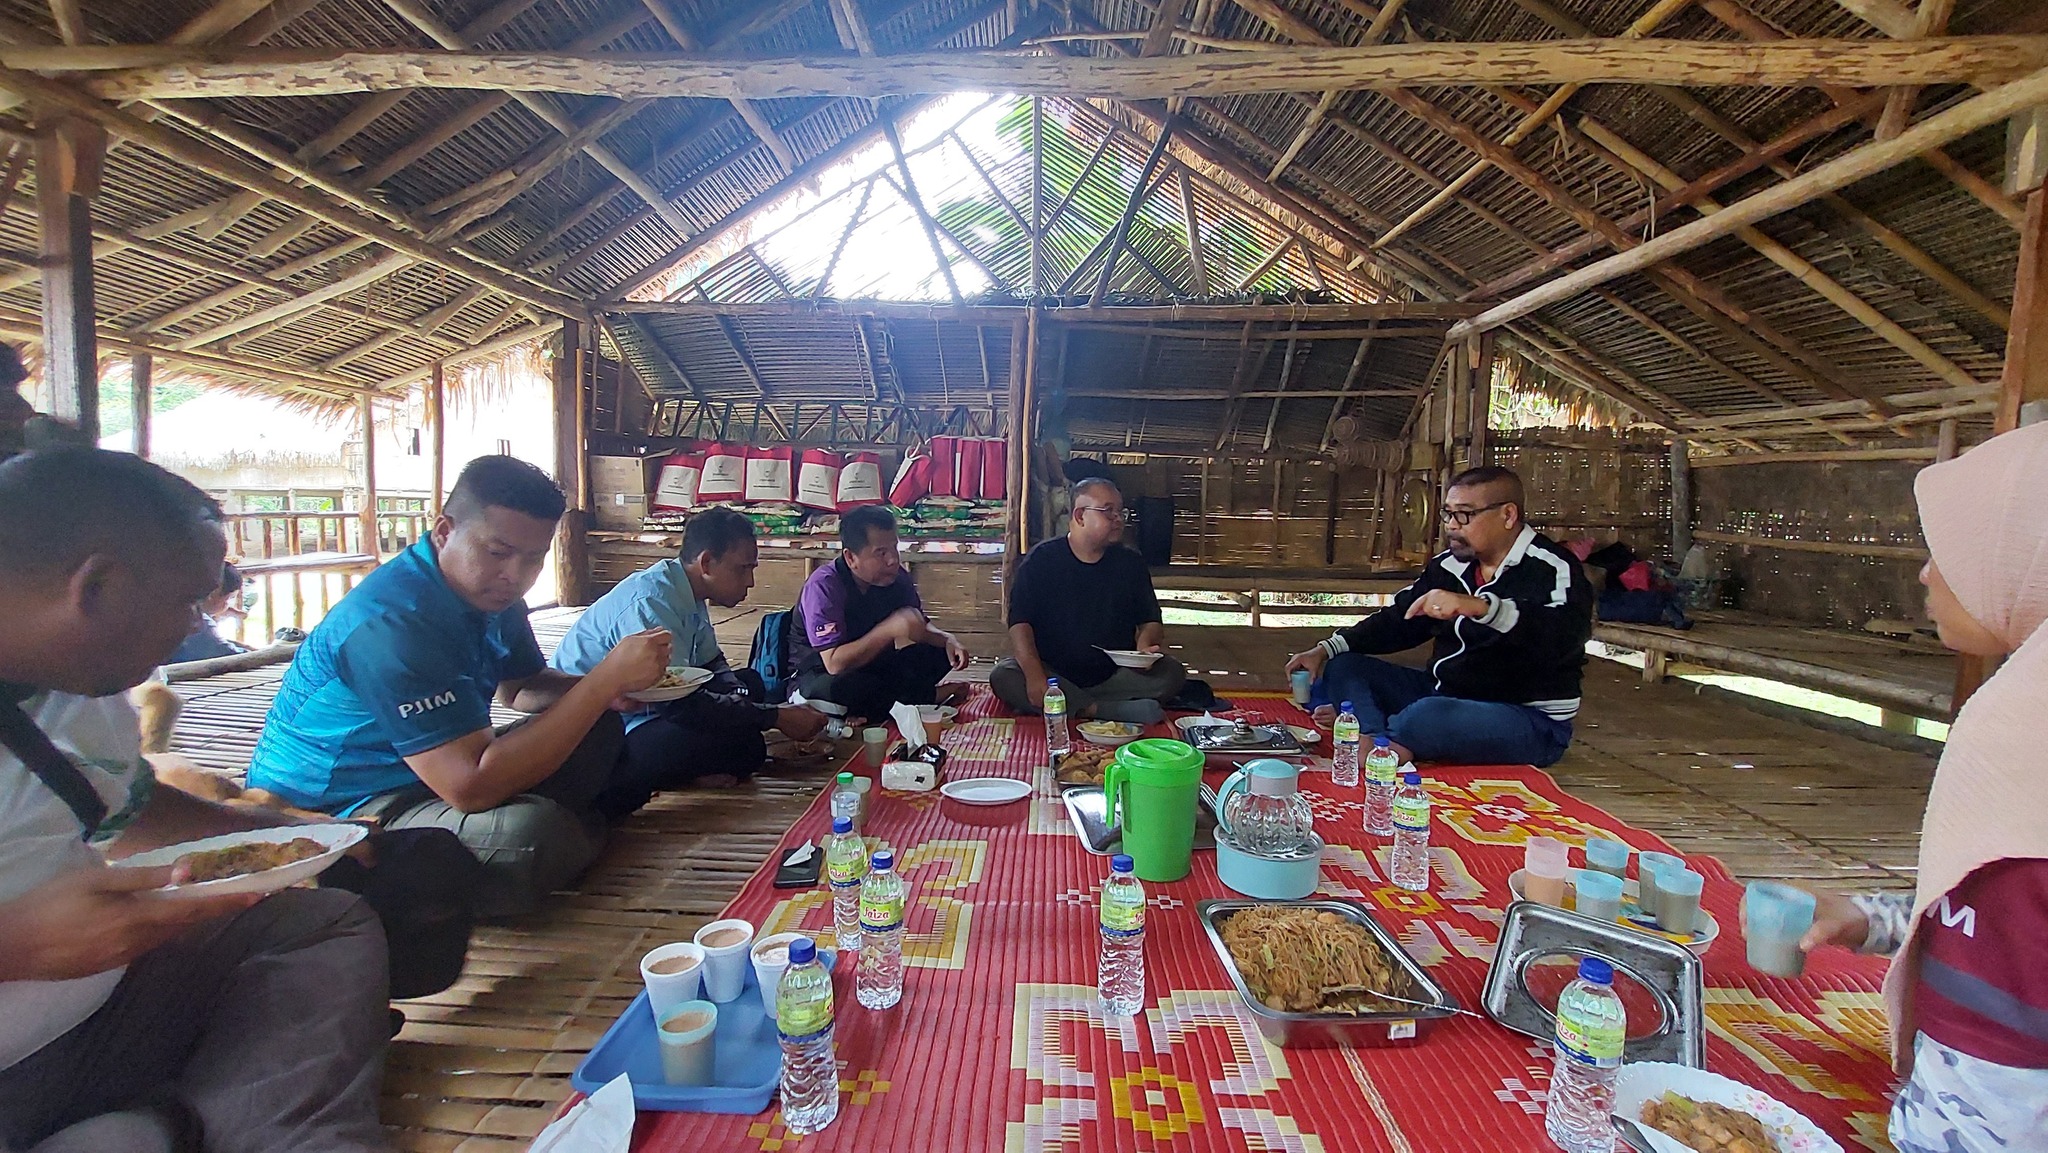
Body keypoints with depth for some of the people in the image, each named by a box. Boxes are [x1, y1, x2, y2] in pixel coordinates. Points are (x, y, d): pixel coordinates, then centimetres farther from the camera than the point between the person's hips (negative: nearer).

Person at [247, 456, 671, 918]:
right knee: (528, 831, -33)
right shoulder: (393, 620, -29)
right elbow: (472, 786, -35)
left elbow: (520, 688, 16)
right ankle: (574, 830, -3)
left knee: (598, 730, 8)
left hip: (426, 776, 9)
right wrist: (605, 679, -33)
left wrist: (602, 688, -7)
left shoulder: (488, 592, 0)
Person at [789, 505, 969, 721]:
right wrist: (890, 629, -37)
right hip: (819, 676, -6)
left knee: (939, 653, -6)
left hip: (869, 666, 6)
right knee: (838, 688, -39)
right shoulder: (824, 586, -26)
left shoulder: (896, 577, -8)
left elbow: (920, 624, 8)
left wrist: (947, 639, -13)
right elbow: (834, 663, -33)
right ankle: (929, 696, -18)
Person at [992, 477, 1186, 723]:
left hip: (1113, 677, 2)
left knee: (1173, 673, -21)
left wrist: (1144, 646, -15)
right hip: (1053, 674, -2)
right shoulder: (1041, 559, -1)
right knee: (1003, 677, -30)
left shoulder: (1131, 564, 9)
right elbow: (1020, 622, -10)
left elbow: (1151, 621, 11)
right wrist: (1034, 674, -28)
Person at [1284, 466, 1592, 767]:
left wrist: (1480, 606, -47)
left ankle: (1360, 717, -11)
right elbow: (1398, 621, 12)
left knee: (1427, 717, -39)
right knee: (1343, 669, -2)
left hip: (1530, 720, -8)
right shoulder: (1448, 565, 6)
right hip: (1443, 694, 8)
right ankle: (1381, 743, -26)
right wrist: (1326, 650, 2)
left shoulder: (1552, 569, -15)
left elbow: (1567, 634, -34)